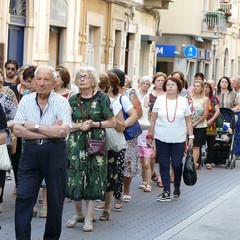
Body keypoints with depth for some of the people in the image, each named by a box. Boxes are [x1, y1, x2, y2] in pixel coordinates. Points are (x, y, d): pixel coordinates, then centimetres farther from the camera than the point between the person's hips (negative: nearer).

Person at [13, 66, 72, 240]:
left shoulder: (61, 102, -4)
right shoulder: (26, 100, 5)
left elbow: (63, 131, -17)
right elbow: (17, 130, -5)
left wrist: (34, 126, -12)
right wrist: (49, 132, -12)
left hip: (55, 152, -2)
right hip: (30, 152, 2)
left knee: (56, 200, 7)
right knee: (23, 197, -4)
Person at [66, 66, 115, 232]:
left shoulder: (102, 98, -1)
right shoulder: (73, 100, 7)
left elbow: (112, 122, 0)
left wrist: (95, 124, -13)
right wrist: (80, 125, -11)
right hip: (76, 143, 2)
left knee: (93, 179, -1)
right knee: (75, 178, 0)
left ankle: (89, 217, 7)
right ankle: (78, 213, 19)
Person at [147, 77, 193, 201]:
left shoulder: (184, 101, 2)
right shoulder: (159, 100, 2)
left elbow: (188, 121, 5)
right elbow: (153, 120, 6)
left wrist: (191, 136, 0)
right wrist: (150, 136, 4)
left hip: (179, 139, -1)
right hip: (161, 138, 1)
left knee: (177, 164, 0)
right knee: (164, 165, 2)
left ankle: (177, 187, 24)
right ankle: (166, 191, 9)